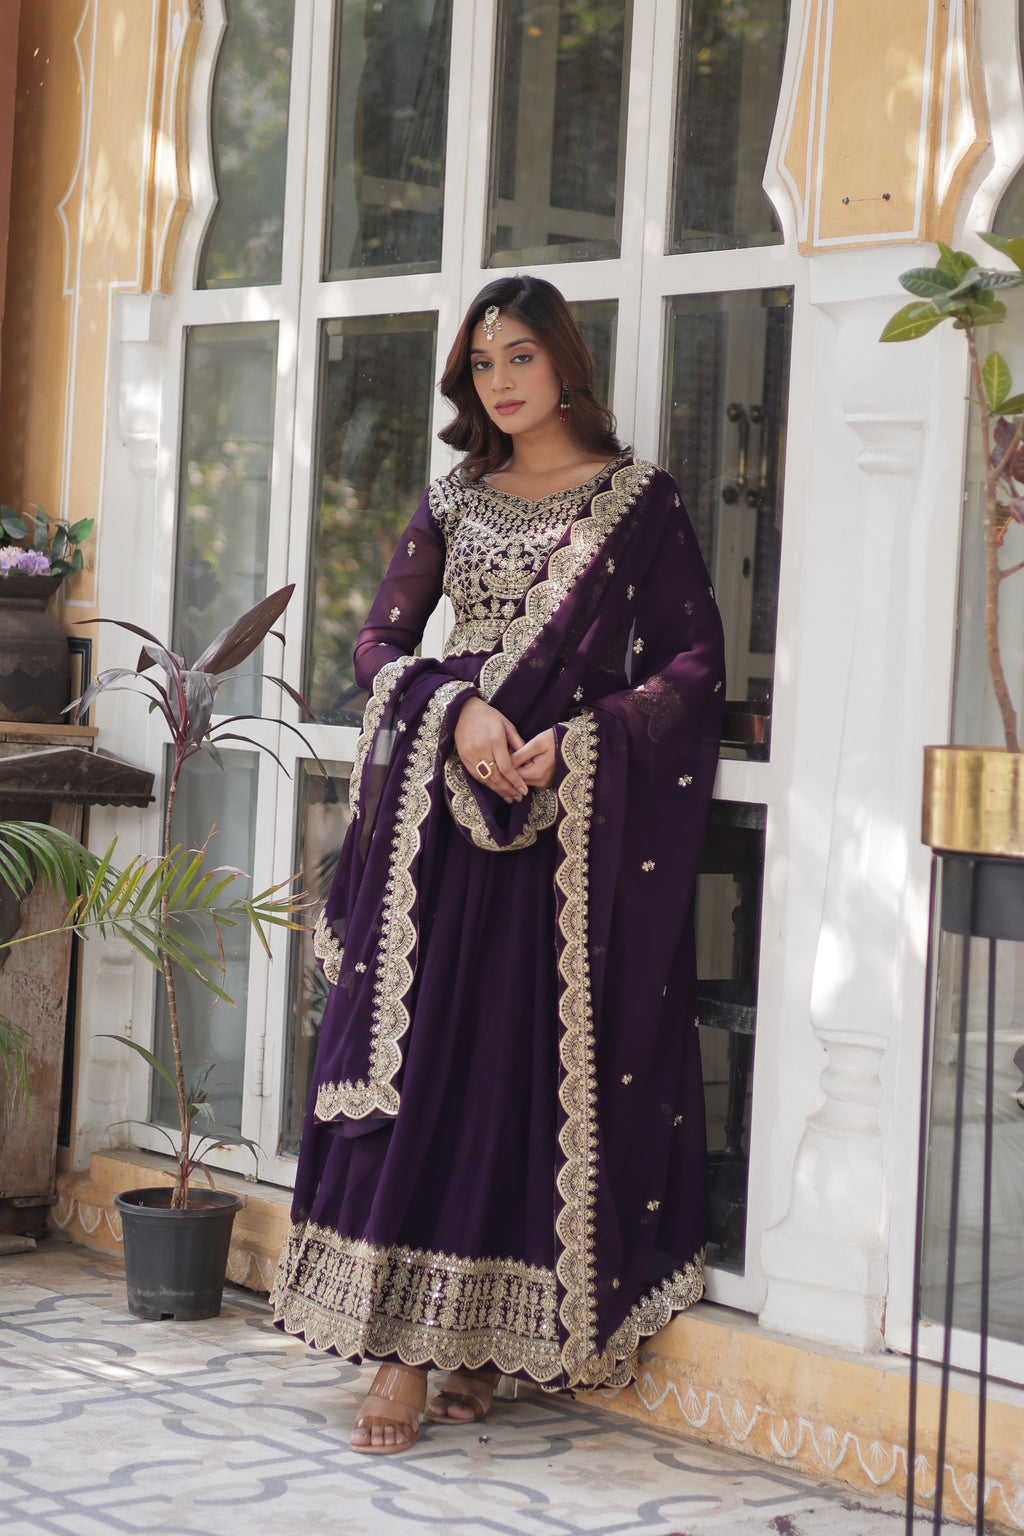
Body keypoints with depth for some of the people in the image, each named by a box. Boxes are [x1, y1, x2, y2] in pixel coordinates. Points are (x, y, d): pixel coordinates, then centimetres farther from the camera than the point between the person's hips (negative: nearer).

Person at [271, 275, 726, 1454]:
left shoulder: (639, 502, 2)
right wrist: (457, 710, -9)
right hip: (446, 818, 3)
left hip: (581, 824, -2)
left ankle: (490, 1336, 6)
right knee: (420, 1056, -5)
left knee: (544, 1068, -2)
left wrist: (577, 739, -14)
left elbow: (694, 664, -1)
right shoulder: (453, 503, 13)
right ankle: (407, 1344, -4)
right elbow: (381, 641, 11)